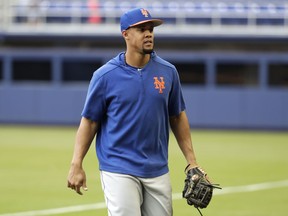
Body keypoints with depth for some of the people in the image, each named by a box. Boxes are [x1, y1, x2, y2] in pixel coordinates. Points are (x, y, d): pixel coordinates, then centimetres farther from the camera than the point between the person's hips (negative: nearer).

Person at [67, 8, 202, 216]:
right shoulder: (105, 75, -6)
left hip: (158, 171, 4)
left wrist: (191, 161, 8)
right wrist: (76, 165, -9)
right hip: (119, 171, -4)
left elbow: (177, 117, 13)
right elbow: (89, 121, -2)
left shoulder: (167, 72, 4)